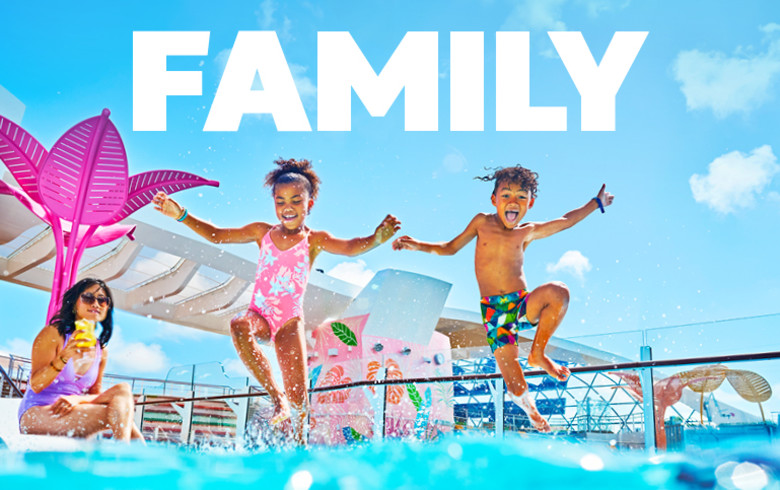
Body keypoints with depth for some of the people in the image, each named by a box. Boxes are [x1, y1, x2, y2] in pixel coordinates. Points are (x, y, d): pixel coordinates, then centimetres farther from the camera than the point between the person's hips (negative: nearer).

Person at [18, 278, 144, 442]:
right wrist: (64, 357, -29)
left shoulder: (101, 350, 12)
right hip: (35, 415, -6)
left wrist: (77, 399, -11)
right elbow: (35, 385, -13)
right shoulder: (53, 334, -4)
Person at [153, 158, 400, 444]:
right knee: (239, 326, -36)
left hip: (290, 320, -2)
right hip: (259, 314, 2)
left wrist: (376, 238, -42)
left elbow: (350, 248, -20)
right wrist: (181, 215, 2)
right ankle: (276, 397, -25)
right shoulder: (262, 232, 8)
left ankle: (300, 440, 23)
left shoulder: (315, 240, -1)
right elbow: (216, 235, 11)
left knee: (298, 394, -7)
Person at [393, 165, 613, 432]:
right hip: (493, 310, -1)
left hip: (523, 304, 1)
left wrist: (596, 202, 26)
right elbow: (450, 248, 17)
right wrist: (417, 245, 6)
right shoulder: (482, 222, 6)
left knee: (558, 292, -32)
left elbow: (565, 221, 20)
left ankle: (538, 354, -11)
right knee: (516, 388, -9)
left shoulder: (527, 232, 7)